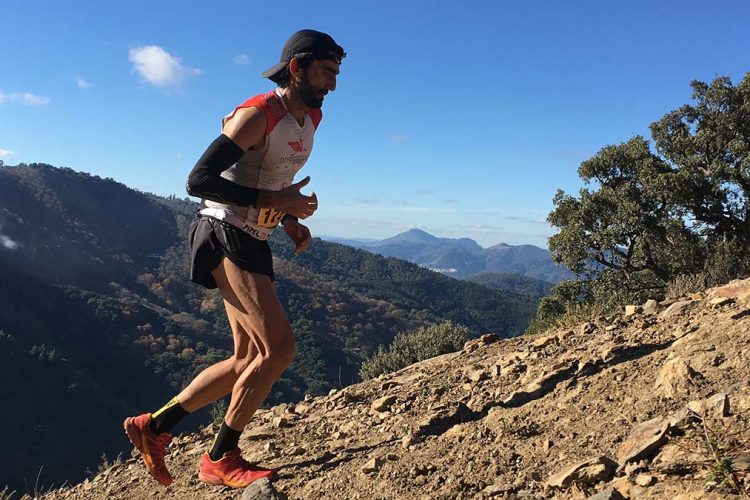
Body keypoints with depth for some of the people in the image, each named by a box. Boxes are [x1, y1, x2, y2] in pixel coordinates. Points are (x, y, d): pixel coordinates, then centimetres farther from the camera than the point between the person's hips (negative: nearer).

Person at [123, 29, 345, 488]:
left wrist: (292, 221, 7)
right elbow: (198, 180, -22)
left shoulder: (311, 119, 13)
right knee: (279, 348, -16)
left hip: (254, 243, 10)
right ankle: (221, 459, 2)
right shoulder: (258, 115, -15)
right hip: (225, 237, -9)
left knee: (250, 360, 10)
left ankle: (155, 426, 22)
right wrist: (271, 201, -26)